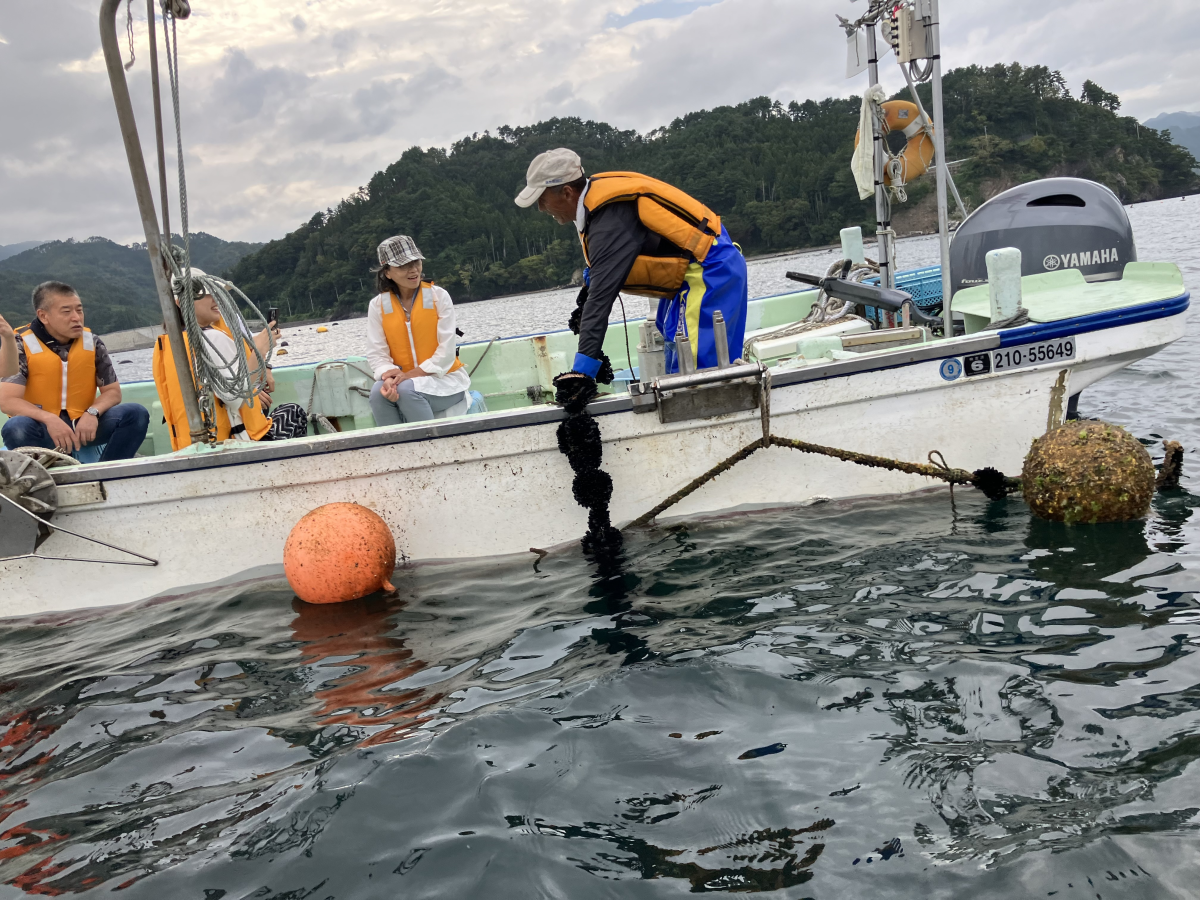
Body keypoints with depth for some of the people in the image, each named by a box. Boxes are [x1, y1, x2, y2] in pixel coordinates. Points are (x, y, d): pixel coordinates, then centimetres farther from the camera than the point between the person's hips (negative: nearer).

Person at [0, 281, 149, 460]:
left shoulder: (92, 343, 3)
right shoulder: (21, 346, -8)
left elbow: (113, 391, 4)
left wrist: (93, 413, -19)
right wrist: (49, 419, -33)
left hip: (85, 425, 3)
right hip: (43, 429, -3)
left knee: (135, 414, -18)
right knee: (16, 428, -36)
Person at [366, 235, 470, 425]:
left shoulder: (438, 296, -7)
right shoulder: (378, 306, 0)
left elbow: (446, 350, -11)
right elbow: (376, 353, -4)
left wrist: (411, 375, -21)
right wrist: (390, 377, -27)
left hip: (444, 379, -2)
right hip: (405, 381, 3)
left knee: (406, 390, -32)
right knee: (379, 392, -28)